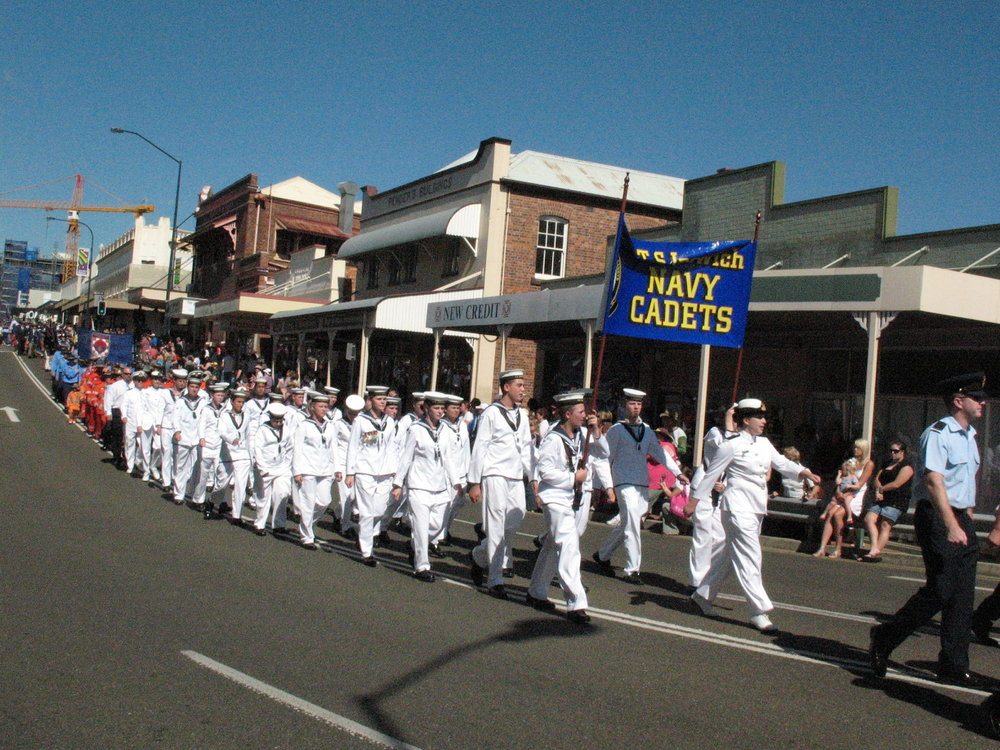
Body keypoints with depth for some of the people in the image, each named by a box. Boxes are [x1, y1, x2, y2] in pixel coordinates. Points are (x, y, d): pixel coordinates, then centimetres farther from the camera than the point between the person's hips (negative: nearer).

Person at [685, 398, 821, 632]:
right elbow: (711, 475, -6)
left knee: (731, 555, 15)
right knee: (749, 557, -9)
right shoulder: (731, 446, -10)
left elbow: (782, 463, 12)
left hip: (757, 508, 8)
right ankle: (759, 611, -4)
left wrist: (804, 472, -8)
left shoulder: (764, 443, 12)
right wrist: (693, 503, -3)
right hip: (738, 507, -8)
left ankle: (703, 595, 28)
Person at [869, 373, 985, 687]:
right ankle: (883, 639, 5)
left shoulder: (969, 437, 18)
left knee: (962, 596, 8)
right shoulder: (937, 434, -13)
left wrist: (967, 521, 19)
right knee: (940, 590, -11)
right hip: (937, 519, -9)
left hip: (961, 519, 9)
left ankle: (954, 667, 15)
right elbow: (934, 482, -22)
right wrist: (951, 526, -29)